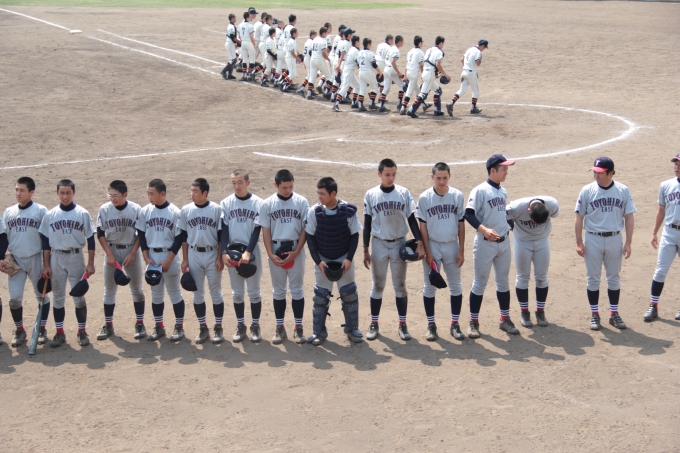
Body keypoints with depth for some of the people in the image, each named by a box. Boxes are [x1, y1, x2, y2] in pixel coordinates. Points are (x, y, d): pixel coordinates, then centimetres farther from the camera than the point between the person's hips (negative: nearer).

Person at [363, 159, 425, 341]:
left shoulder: (404, 193, -2)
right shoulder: (371, 195, -2)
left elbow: (411, 220, 1)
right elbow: (367, 224, 2)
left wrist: (420, 243, -7)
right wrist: (365, 250, 1)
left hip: (399, 244, 0)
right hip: (379, 245, 0)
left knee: (400, 285, 6)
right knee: (378, 285, 7)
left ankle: (402, 324, 13)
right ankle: (374, 324, 14)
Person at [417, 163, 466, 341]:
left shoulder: (458, 196, -2)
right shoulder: (424, 198, -7)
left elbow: (461, 224, 2)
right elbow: (423, 226, -4)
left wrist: (461, 251, 0)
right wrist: (427, 252, -8)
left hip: (452, 246, 2)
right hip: (432, 246, -2)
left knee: (456, 285, 6)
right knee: (430, 286, 5)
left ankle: (455, 324, 17)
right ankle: (431, 325, 14)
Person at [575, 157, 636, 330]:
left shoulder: (623, 191, -2)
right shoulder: (587, 190, -5)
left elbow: (629, 217, 2)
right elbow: (579, 217, -1)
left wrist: (628, 242, -3)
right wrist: (579, 242, -6)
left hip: (615, 239, 1)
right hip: (593, 239, -1)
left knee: (614, 278, 10)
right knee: (593, 278, 5)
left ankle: (614, 314, 20)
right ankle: (594, 314, 15)